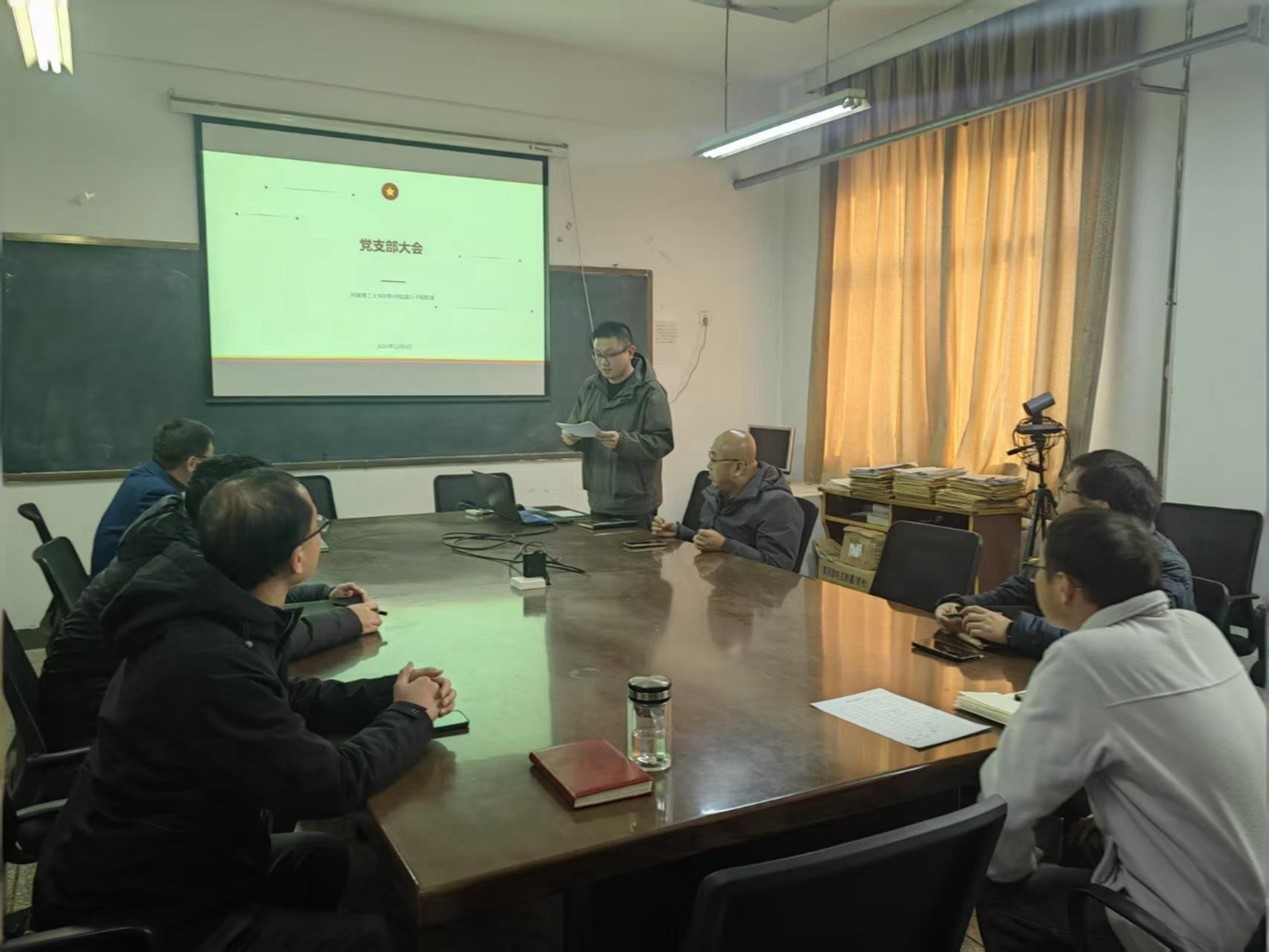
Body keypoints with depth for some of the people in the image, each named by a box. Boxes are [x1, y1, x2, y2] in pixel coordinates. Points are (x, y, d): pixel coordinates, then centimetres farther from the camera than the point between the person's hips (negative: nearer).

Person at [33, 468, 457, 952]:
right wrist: (411, 715, -12)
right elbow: (330, 784, -29)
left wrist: (389, 694, -5)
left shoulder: (205, 611, -5)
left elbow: (286, 700, 9)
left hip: (149, 863, 9)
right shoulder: (208, 663, -35)